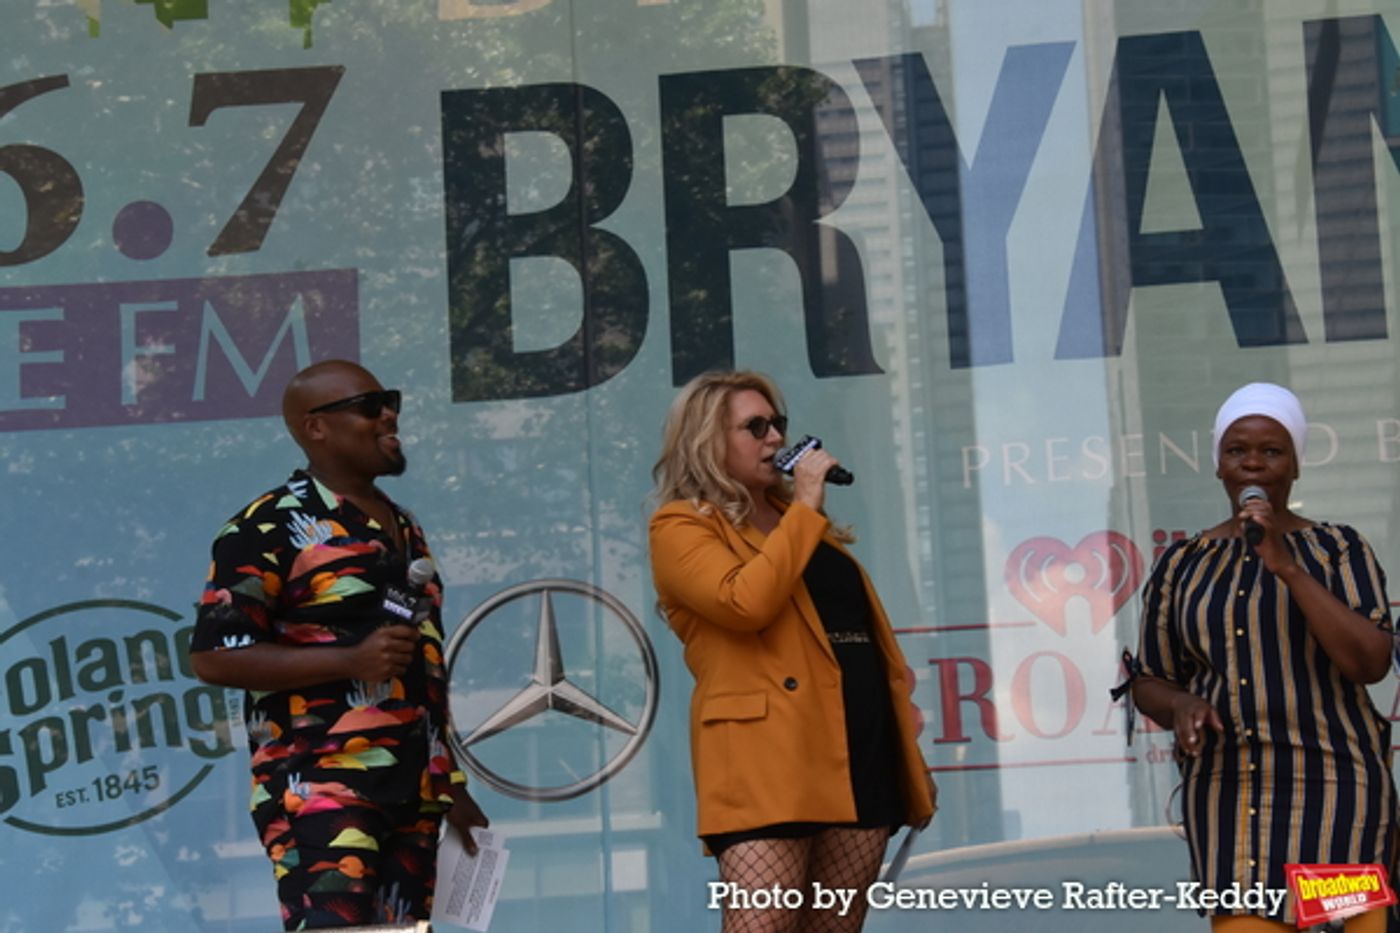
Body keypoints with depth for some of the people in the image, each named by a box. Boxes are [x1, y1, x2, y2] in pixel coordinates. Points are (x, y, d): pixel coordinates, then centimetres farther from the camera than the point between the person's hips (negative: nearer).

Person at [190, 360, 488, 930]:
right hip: (319, 791, -8)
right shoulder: (270, 528, -6)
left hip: (414, 796, 8)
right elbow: (214, 655, -12)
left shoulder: (404, 528, 20)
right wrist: (350, 659, -19)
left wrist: (453, 785, 20)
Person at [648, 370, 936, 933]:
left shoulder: (793, 515, 23)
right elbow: (746, 603, -19)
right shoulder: (681, 526, 0)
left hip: (862, 749, 8)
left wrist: (897, 676, 18)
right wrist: (805, 510, -10)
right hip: (768, 757, -7)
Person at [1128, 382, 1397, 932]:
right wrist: (1181, 705, -8)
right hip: (1227, 797, 2)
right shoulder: (1182, 564, 9)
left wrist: (1287, 568, -17)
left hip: (1329, 789, -2)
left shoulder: (1338, 550, 3)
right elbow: (1149, 682, 15)